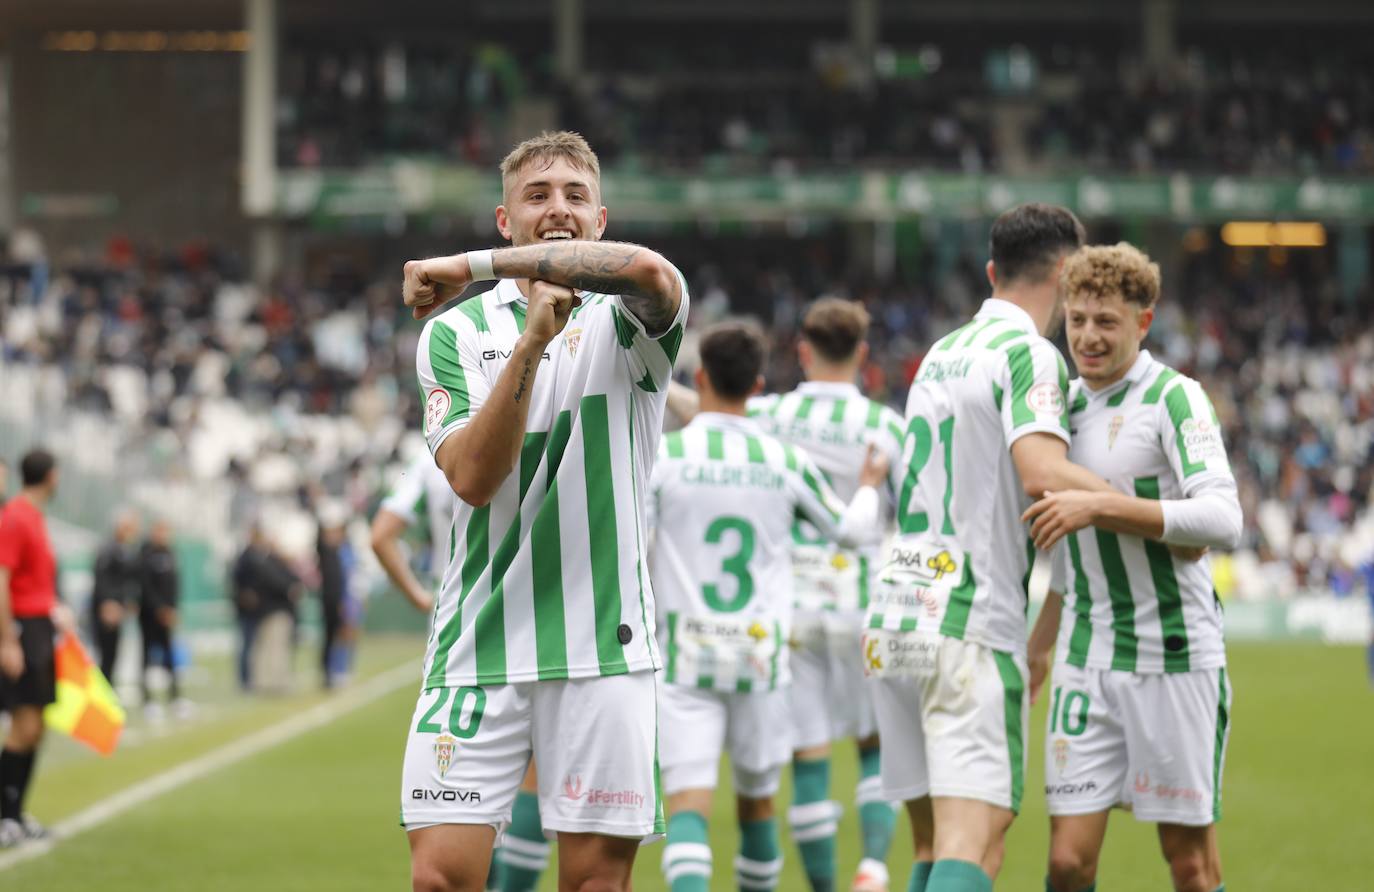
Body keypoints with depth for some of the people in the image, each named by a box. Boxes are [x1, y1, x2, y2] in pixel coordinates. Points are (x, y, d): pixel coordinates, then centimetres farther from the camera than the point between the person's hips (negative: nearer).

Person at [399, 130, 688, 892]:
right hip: (479, 648, 1)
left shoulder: (625, 320, 3)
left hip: (601, 644, -1)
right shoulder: (454, 331, 7)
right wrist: (532, 342, -19)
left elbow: (646, 270, -24)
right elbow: (473, 477, -8)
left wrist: (475, 265, -20)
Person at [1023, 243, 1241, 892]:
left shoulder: (1173, 398, -9)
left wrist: (1098, 505, -28)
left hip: (1173, 658, -5)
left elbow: (1222, 520, -24)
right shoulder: (1067, 404, 12)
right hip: (1086, 662, 5)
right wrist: (1038, 646, 24)